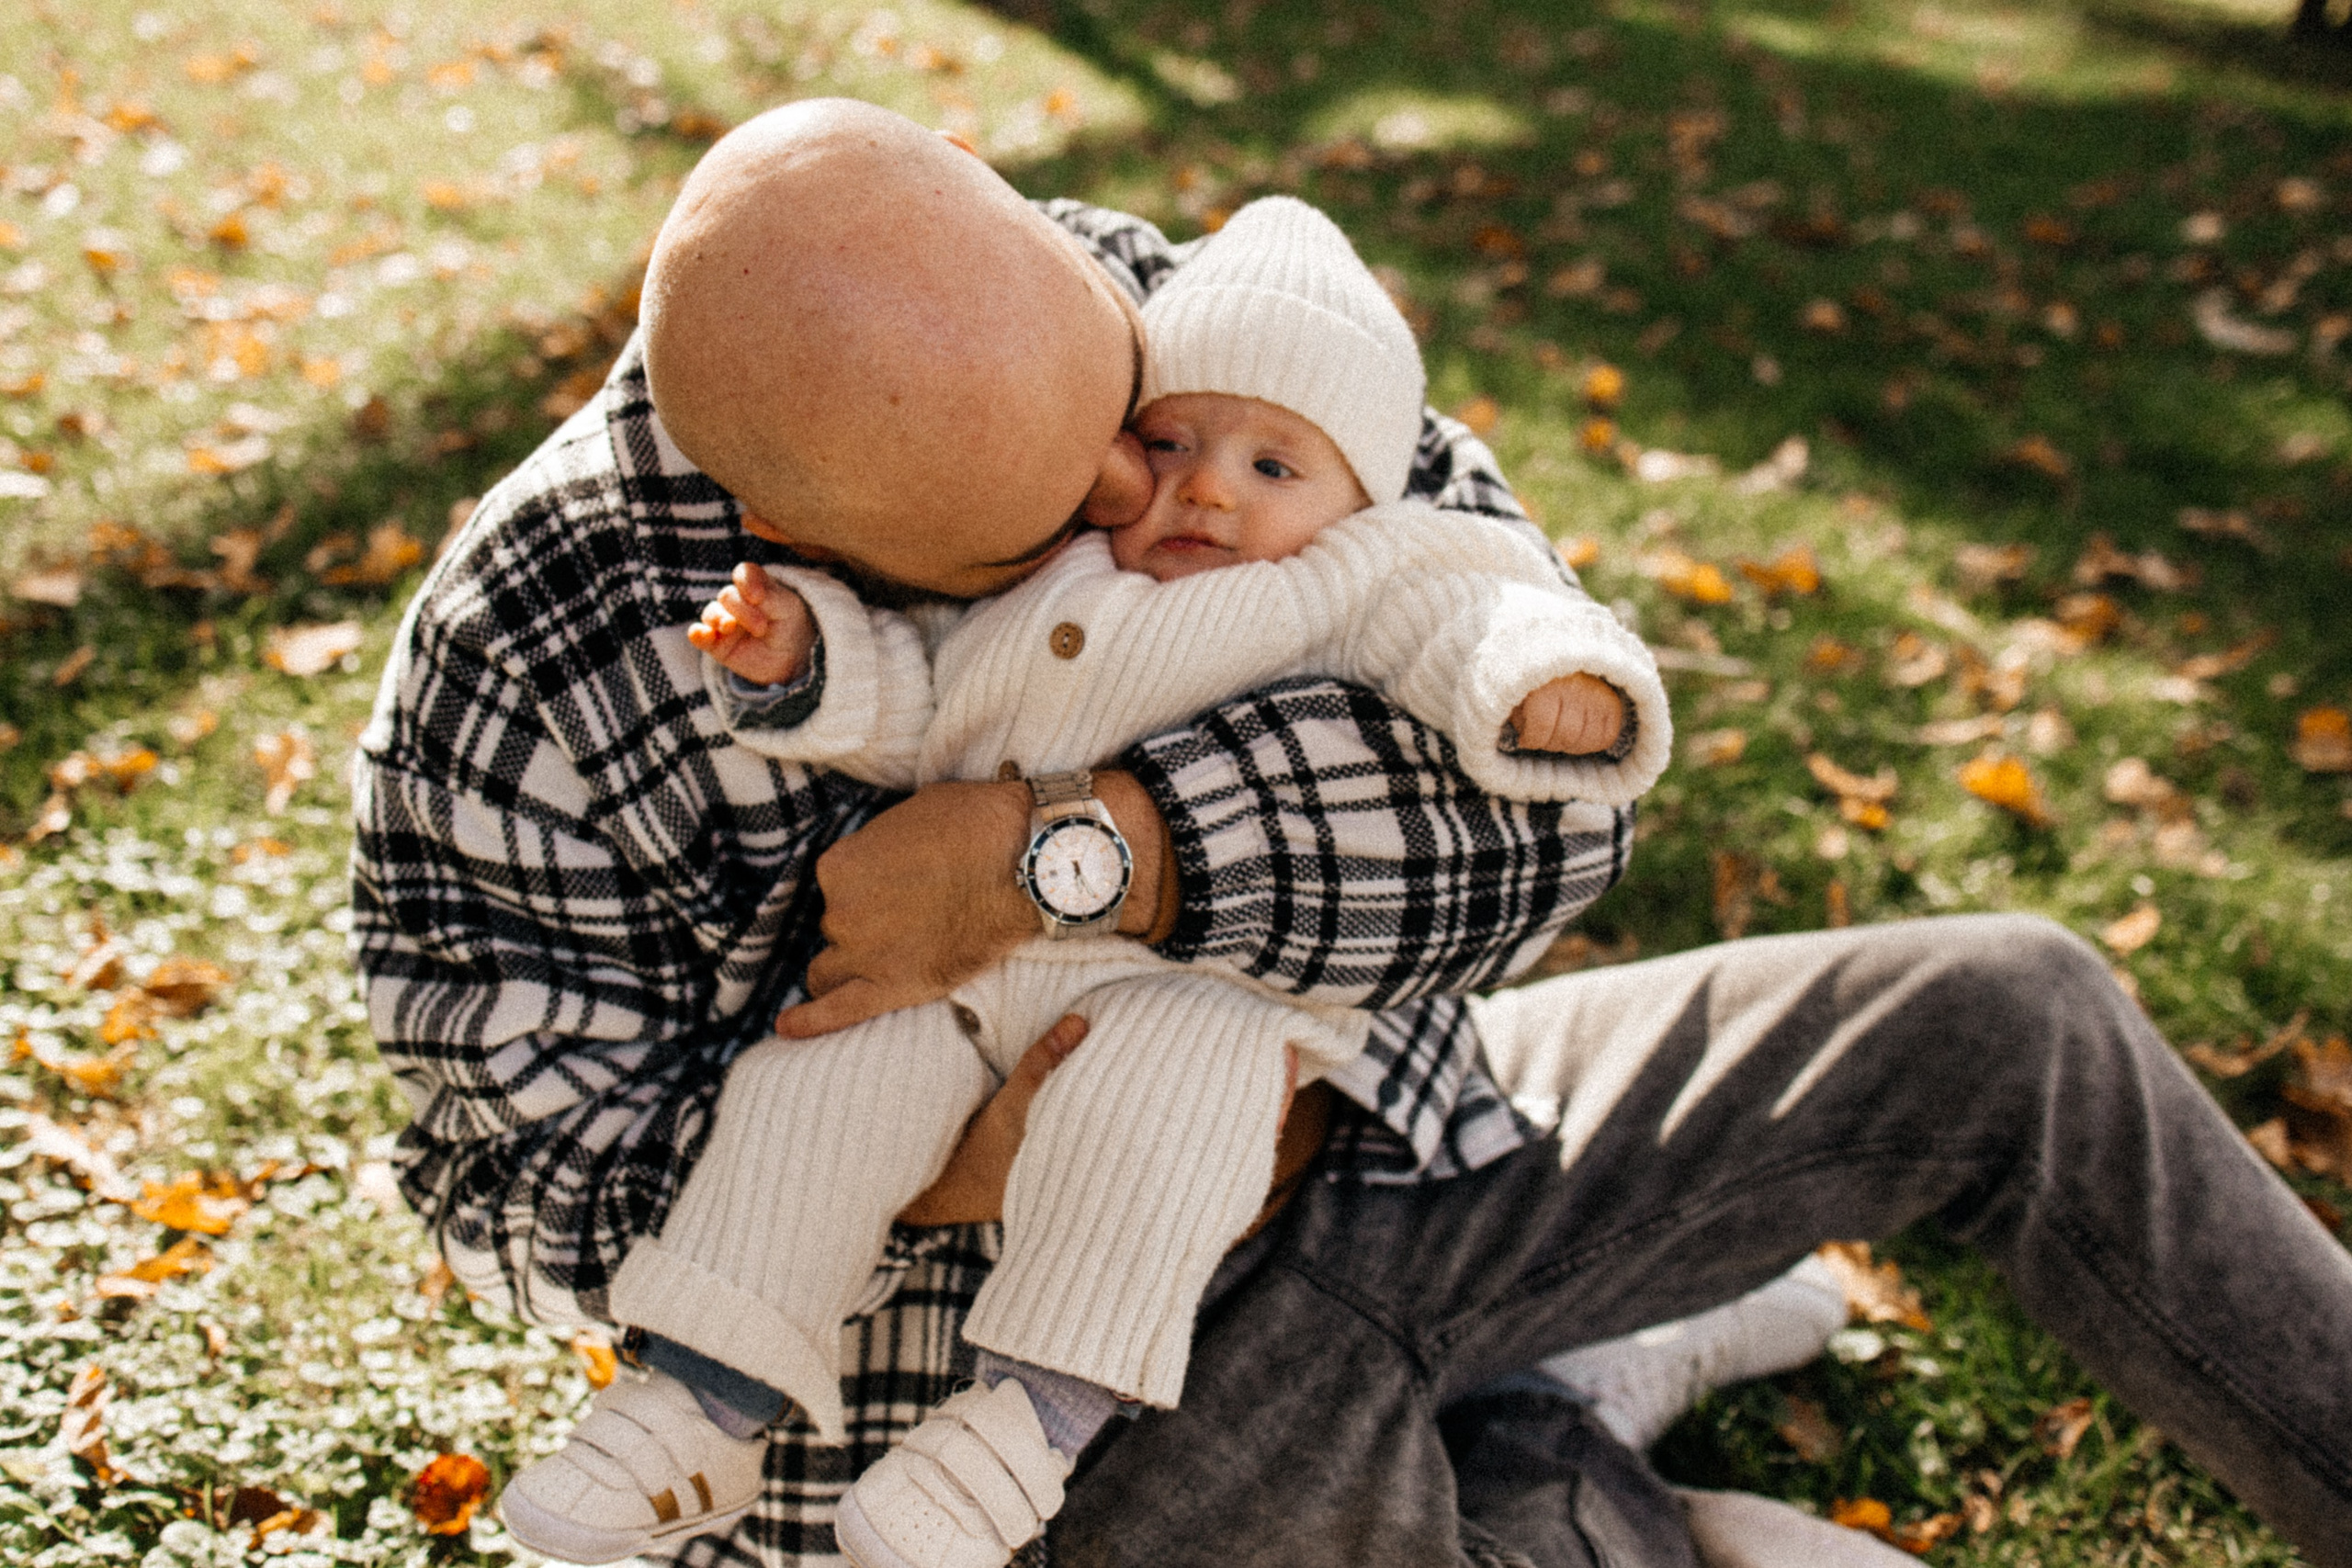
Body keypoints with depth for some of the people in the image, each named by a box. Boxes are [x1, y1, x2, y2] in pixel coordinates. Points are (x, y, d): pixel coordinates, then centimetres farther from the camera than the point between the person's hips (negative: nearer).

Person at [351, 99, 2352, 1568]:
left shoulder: (1122, 300, -14)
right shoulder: (517, 693, -21)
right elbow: (532, 1180, -10)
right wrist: (937, 1178, -26)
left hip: (1390, 1138, 4)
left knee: (2012, 1021, 0)